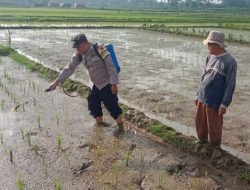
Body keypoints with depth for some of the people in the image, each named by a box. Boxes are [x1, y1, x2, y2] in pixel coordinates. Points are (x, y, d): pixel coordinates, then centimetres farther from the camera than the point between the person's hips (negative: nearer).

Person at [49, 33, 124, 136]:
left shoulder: (100, 51, -25)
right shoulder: (79, 54, -4)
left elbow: (112, 68, -22)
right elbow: (69, 68, 1)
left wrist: (114, 84, -21)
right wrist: (57, 81, -1)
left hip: (107, 84, -8)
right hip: (96, 85, 8)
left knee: (112, 105, -5)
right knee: (92, 103, 13)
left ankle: (120, 127, 10)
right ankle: (100, 123, 34)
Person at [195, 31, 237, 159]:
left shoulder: (229, 61, -16)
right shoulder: (210, 57, 4)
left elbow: (230, 85, -15)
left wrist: (224, 104, -16)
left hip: (214, 101, -6)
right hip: (202, 98, 7)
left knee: (214, 126, 8)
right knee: (200, 121, 20)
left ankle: (216, 146, 31)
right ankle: (203, 139, 44)